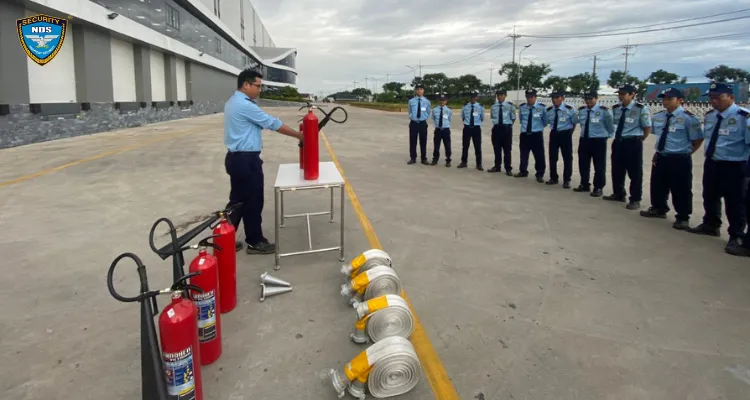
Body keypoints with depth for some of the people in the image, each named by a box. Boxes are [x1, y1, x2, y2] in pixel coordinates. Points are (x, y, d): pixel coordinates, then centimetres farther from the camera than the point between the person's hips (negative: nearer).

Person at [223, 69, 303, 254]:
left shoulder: (233, 102, 14)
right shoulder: (245, 105, -19)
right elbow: (273, 123, -16)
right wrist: (298, 135, -6)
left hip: (236, 158, 10)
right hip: (246, 160, -10)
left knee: (238, 200, 14)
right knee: (253, 202, 2)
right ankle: (255, 242, 15)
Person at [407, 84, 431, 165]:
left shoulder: (427, 101, 2)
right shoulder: (411, 101, 1)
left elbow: (428, 113, 11)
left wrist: (424, 118, 1)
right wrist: (411, 117, 3)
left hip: (423, 123, 0)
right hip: (413, 123, 0)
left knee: (423, 142, 5)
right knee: (412, 141, 5)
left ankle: (424, 159, 15)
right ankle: (412, 158, 16)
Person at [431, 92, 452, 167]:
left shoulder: (449, 110, -4)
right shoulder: (435, 110, -2)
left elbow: (450, 120, 10)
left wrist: (446, 125, 11)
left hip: (446, 130, -1)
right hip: (437, 130, 1)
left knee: (447, 146, 5)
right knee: (436, 146, 8)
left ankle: (448, 161, 17)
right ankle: (435, 160, 23)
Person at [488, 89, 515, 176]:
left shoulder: (510, 105, -8)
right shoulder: (493, 106, 4)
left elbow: (513, 118, 1)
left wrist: (507, 124, 5)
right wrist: (496, 123, 10)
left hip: (506, 128, -3)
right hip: (496, 128, 3)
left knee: (507, 149, 4)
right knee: (497, 149, 11)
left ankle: (508, 169, 12)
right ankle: (497, 166, 23)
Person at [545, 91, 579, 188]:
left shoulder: (569, 109, -11)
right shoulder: (549, 110, 0)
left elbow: (574, 122, -1)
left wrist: (569, 133, 1)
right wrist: (554, 131, 6)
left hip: (565, 134, -4)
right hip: (554, 134, 4)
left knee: (567, 157, 4)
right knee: (552, 157, 10)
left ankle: (566, 180, 14)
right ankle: (553, 178, 25)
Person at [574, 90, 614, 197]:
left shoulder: (604, 111, -12)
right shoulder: (581, 110, 5)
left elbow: (610, 126, 0)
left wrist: (605, 136, 8)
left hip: (598, 141, -5)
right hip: (584, 140, 5)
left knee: (599, 166, 5)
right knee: (583, 164, 13)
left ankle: (598, 188, 15)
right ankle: (584, 185, 29)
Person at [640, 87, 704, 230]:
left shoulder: (688, 118, -13)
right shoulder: (657, 117, 7)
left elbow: (698, 140, -7)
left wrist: (685, 153, -4)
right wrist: (659, 151, 13)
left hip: (680, 160, -6)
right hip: (660, 157, 6)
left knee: (680, 189, 4)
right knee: (657, 185, 18)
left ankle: (682, 217, 18)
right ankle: (659, 209, 39)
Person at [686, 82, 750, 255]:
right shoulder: (709, 116, 6)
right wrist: (710, 156, 18)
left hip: (733, 166, -7)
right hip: (711, 163, 7)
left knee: (734, 202, 3)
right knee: (710, 197, 22)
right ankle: (710, 225, 43)